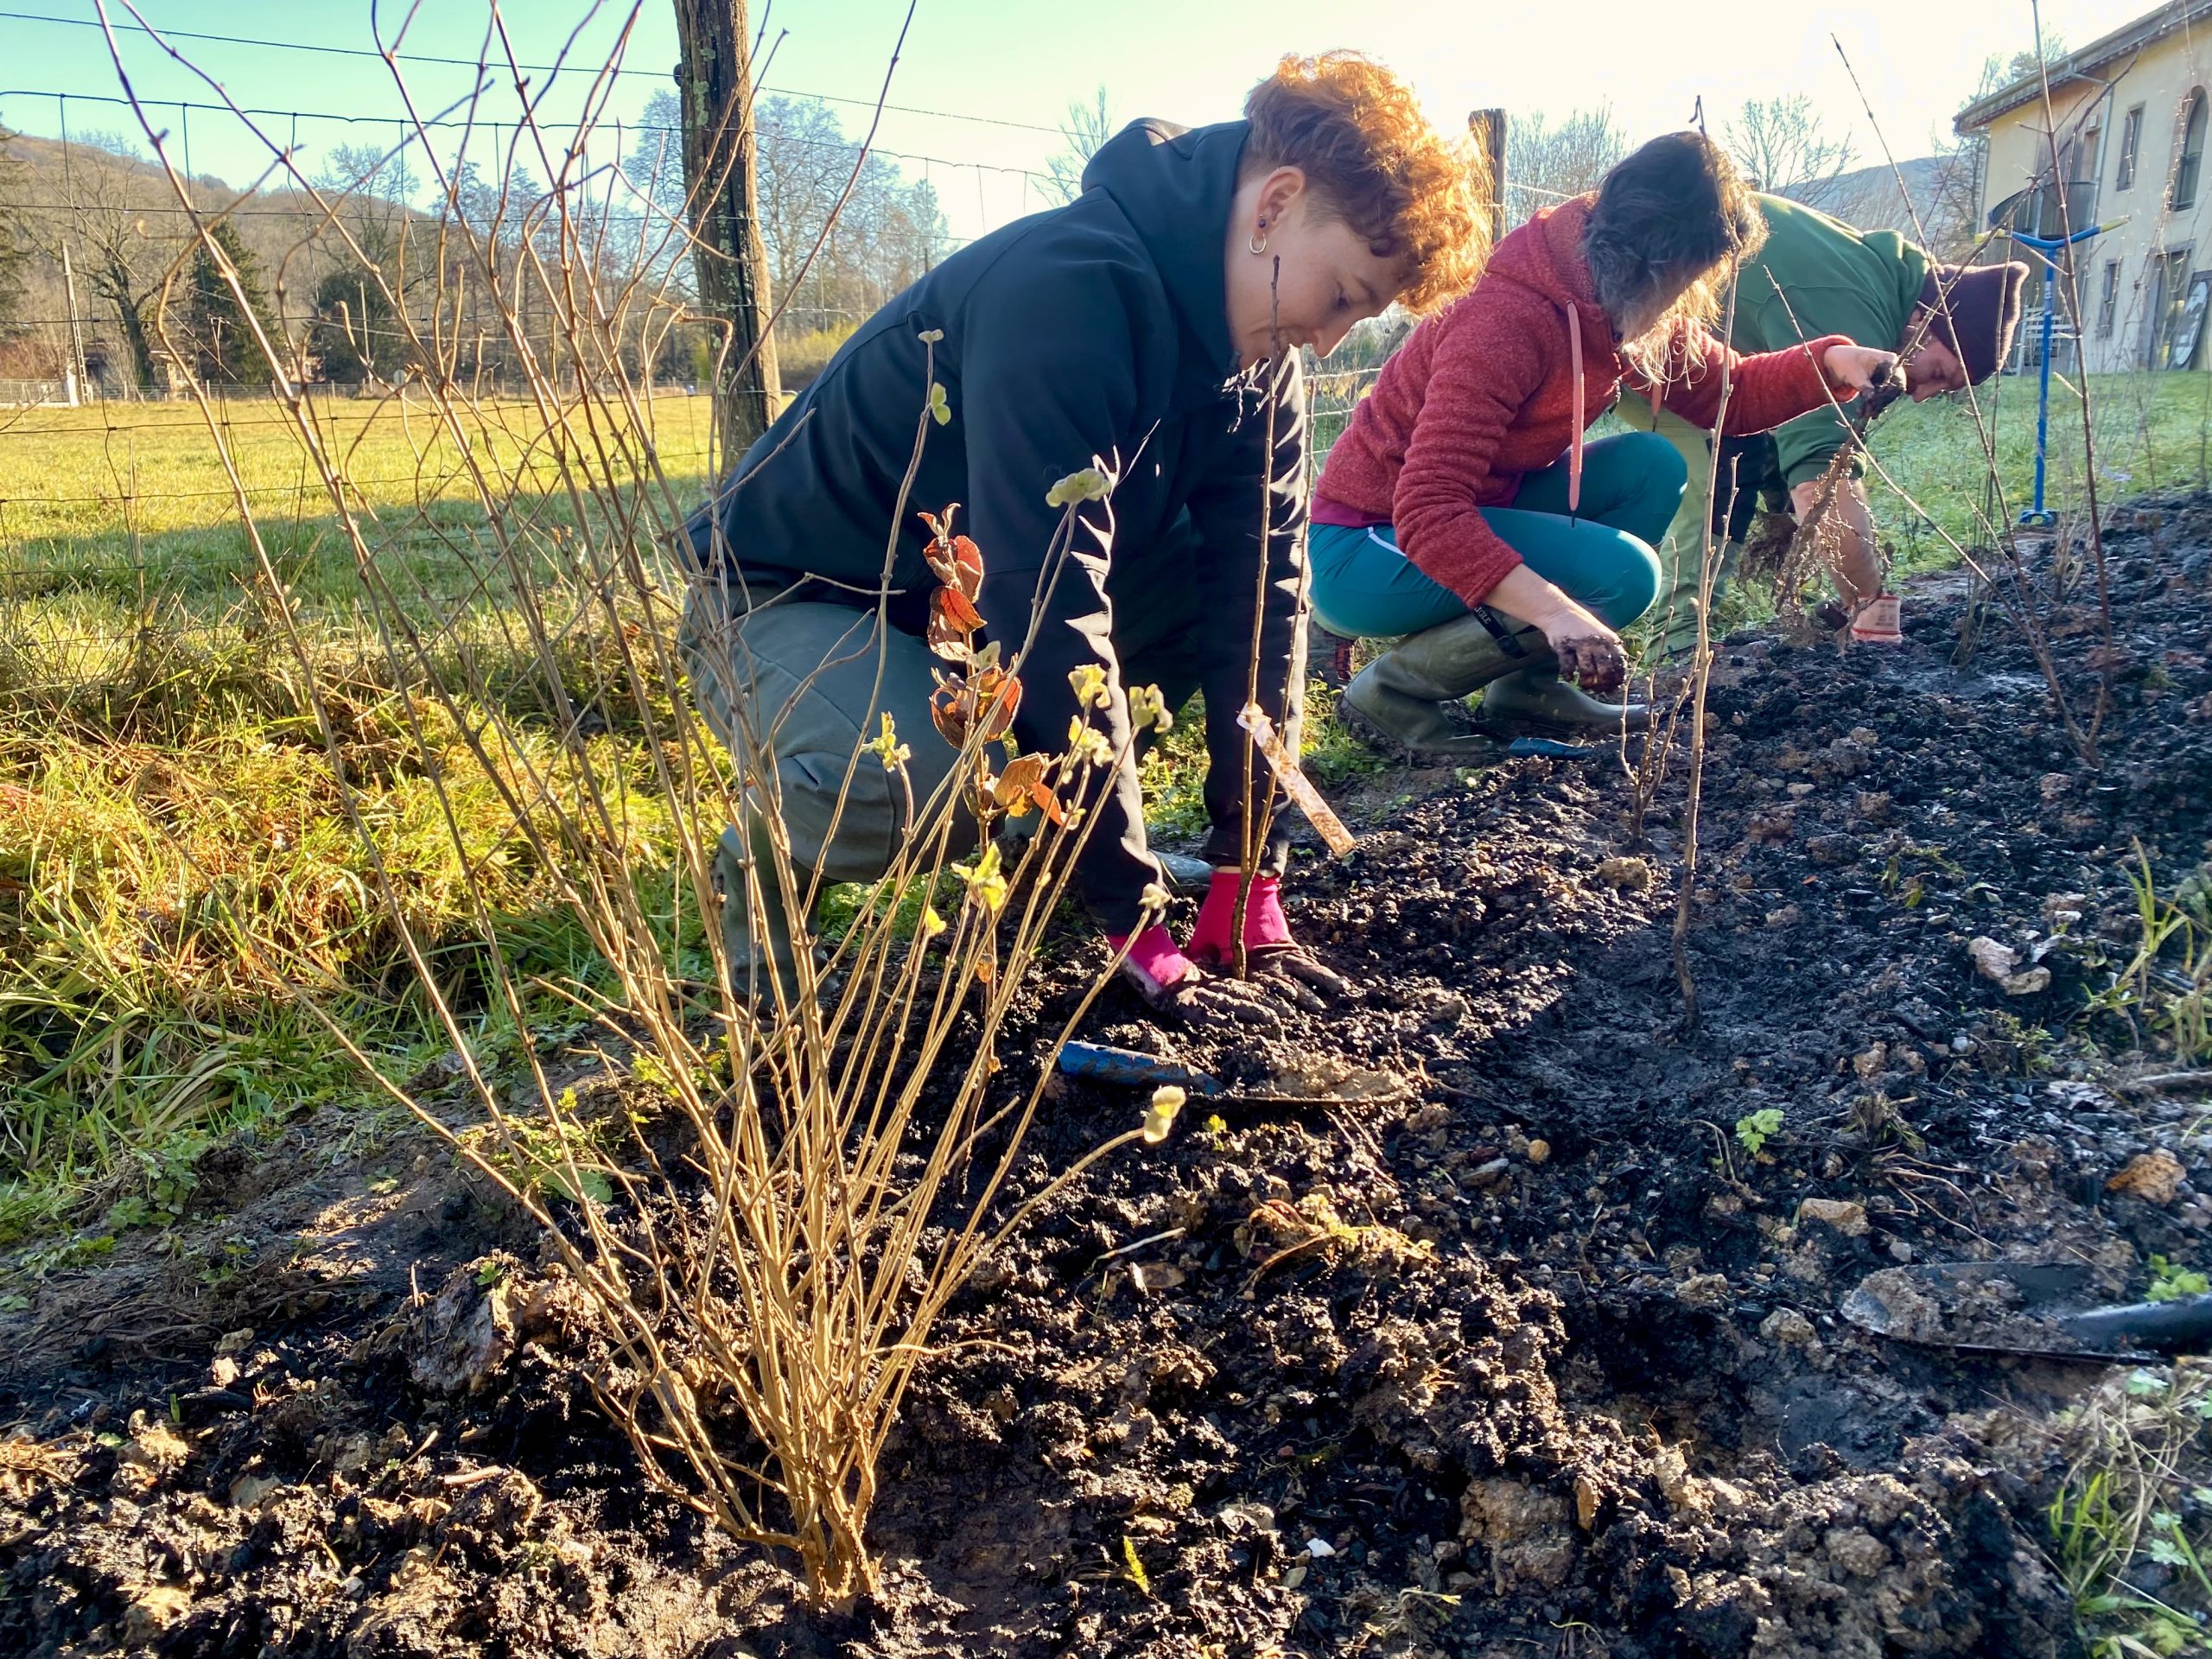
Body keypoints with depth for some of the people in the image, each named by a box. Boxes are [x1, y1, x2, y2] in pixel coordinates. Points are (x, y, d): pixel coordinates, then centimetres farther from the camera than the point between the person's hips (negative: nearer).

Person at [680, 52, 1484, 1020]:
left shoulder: (1255, 351, -5)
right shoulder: (1068, 289, -31)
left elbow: (1256, 587, -10)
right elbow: (1049, 615, -36)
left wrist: (1249, 882, -15)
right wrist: (1137, 927, -33)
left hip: (970, 597, 7)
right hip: (794, 599, -7)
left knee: (1250, 584, -9)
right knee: (910, 784, -37)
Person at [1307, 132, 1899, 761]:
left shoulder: (1620, 303, 2)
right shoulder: (1509, 319, -27)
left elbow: (1728, 394, 14)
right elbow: (1426, 513, -34)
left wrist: (1830, 362, -4)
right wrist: (1557, 611, -42)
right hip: (1368, 546, -9)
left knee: (1652, 467, 0)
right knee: (1623, 572, -21)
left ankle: (1529, 686, 2)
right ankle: (1394, 689, -11)